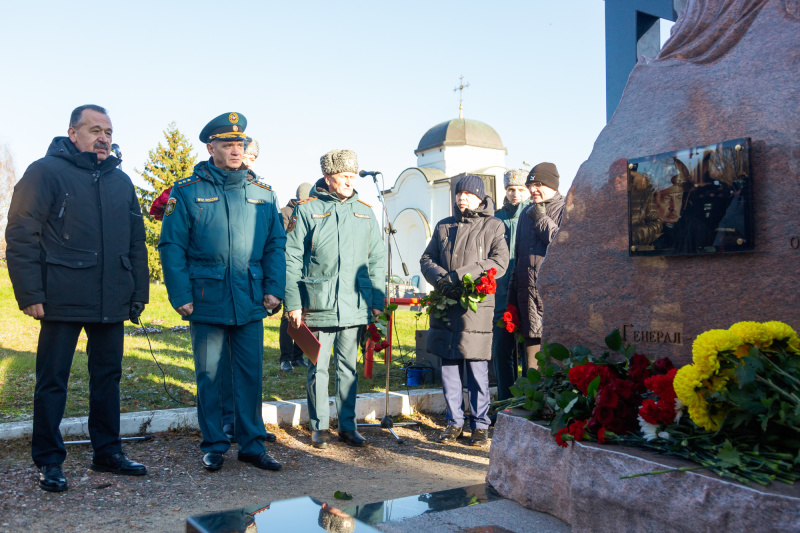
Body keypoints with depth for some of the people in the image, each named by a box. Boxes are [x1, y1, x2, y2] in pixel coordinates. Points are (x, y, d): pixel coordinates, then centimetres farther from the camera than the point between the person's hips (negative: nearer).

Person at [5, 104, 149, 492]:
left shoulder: (120, 181, 15)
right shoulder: (46, 172, -2)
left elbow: (136, 242, 18)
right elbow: (21, 237, -6)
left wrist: (138, 293, 13)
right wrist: (30, 294, -13)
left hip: (111, 301, 5)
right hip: (63, 300, -5)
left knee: (108, 377, 12)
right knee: (52, 381, 3)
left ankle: (108, 453, 24)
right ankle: (49, 462, 15)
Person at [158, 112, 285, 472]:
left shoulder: (262, 193, 9)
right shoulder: (187, 192, 0)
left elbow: (275, 244, 9)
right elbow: (172, 246, -2)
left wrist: (274, 289, 0)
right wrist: (181, 296, -9)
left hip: (251, 303, 2)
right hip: (207, 301, -2)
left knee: (251, 374, 7)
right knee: (209, 375, 7)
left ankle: (252, 444, 19)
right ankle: (213, 446, 21)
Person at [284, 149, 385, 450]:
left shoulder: (364, 213, 10)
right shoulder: (307, 210, -1)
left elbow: (376, 261, 12)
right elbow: (291, 259, -3)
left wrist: (377, 302, 6)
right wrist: (293, 304, -8)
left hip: (354, 307, 3)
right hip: (318, 306, -3)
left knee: (348, 368, 11)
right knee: (318, 368, 5)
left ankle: (348, 426, 23)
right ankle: (319, 428, 19)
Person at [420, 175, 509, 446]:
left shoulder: (493, 226, 4)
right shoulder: (443, 226, 18)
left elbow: (499, 262, -8)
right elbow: (426, 259, 14)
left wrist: (458, 275, -17)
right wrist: (441, 278, -9)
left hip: (476, 305, -4)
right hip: (445, 305, 4)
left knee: (477, 368, -2)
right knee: (448, 366, 8)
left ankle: (480, 424, 12)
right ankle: (455, 422, 20)